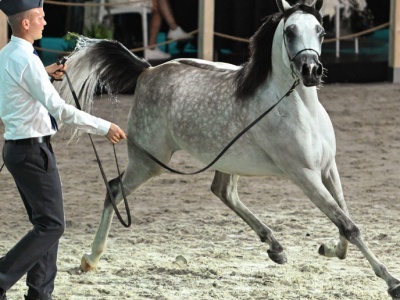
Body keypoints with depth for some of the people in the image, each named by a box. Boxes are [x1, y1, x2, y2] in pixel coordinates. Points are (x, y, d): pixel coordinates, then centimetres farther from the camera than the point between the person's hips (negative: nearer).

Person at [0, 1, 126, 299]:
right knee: (51, 225, -5)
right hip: (34, 150, -10)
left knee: (44, 222, 15)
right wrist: (104, 127, -19)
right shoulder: (26, 61, -20)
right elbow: (59, 108, -24)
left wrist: (45, 73, 26)